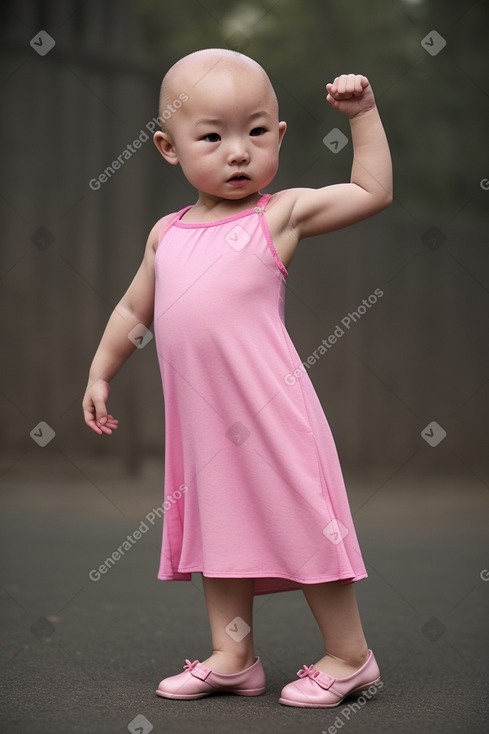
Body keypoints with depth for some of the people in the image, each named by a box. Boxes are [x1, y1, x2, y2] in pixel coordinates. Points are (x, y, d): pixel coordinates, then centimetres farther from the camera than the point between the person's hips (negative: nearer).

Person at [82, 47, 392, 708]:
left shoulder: (283, 213, -1)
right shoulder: (166, 233, 13)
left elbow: (374, 192, 2)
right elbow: (134, 310, 25)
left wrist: (363, 115, 1)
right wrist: (101, 374, 26)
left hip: (268, 411, -6)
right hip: (201, 419, 6)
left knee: (302, 526, 0)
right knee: (220, 528, 12)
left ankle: (349, 655, 13)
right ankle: (232, 658, 23)